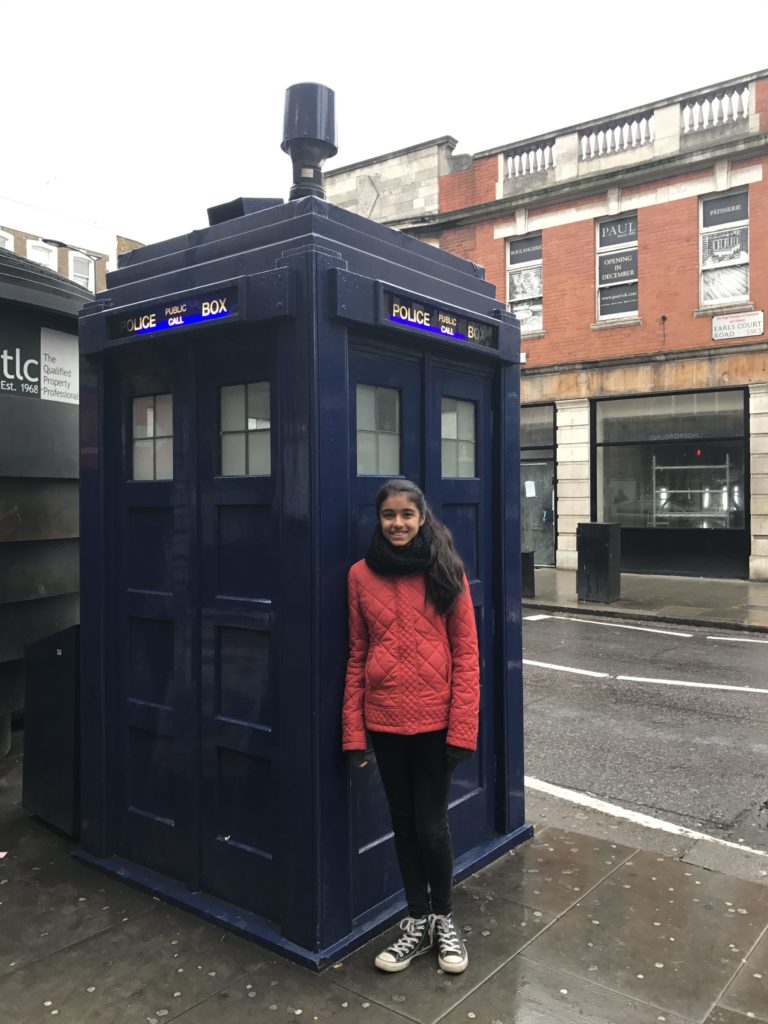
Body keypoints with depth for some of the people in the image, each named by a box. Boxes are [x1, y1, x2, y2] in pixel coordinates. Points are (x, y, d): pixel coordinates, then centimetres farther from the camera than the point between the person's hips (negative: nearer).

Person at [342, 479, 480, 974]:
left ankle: (444, 920, 32)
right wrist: (353, 731, -1)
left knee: (431, 824, 6)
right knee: (404, 822, 15)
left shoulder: (447, 571, -5)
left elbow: (466, 653, -5)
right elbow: (357, 655, 3)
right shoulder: (362, 574, 0)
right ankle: (418, 922, 34)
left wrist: (463, 728, -11)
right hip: (384, 719, 2)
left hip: (435, 717, -2)